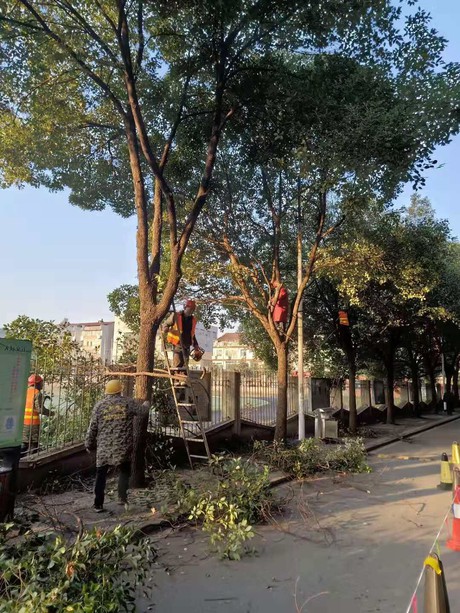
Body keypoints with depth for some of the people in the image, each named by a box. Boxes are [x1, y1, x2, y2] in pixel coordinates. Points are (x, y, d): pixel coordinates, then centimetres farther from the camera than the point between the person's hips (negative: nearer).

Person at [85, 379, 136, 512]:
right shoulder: (129, 403, 0)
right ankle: (122, 497, 10)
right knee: (124, 471, 19)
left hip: (103, 447, 1)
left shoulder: (99, 405, 2)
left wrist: (89, 444, 14)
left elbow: (92, 427, 3)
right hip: (123, 446, -1)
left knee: (101, 476, 12)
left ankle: (98, 505, 15)